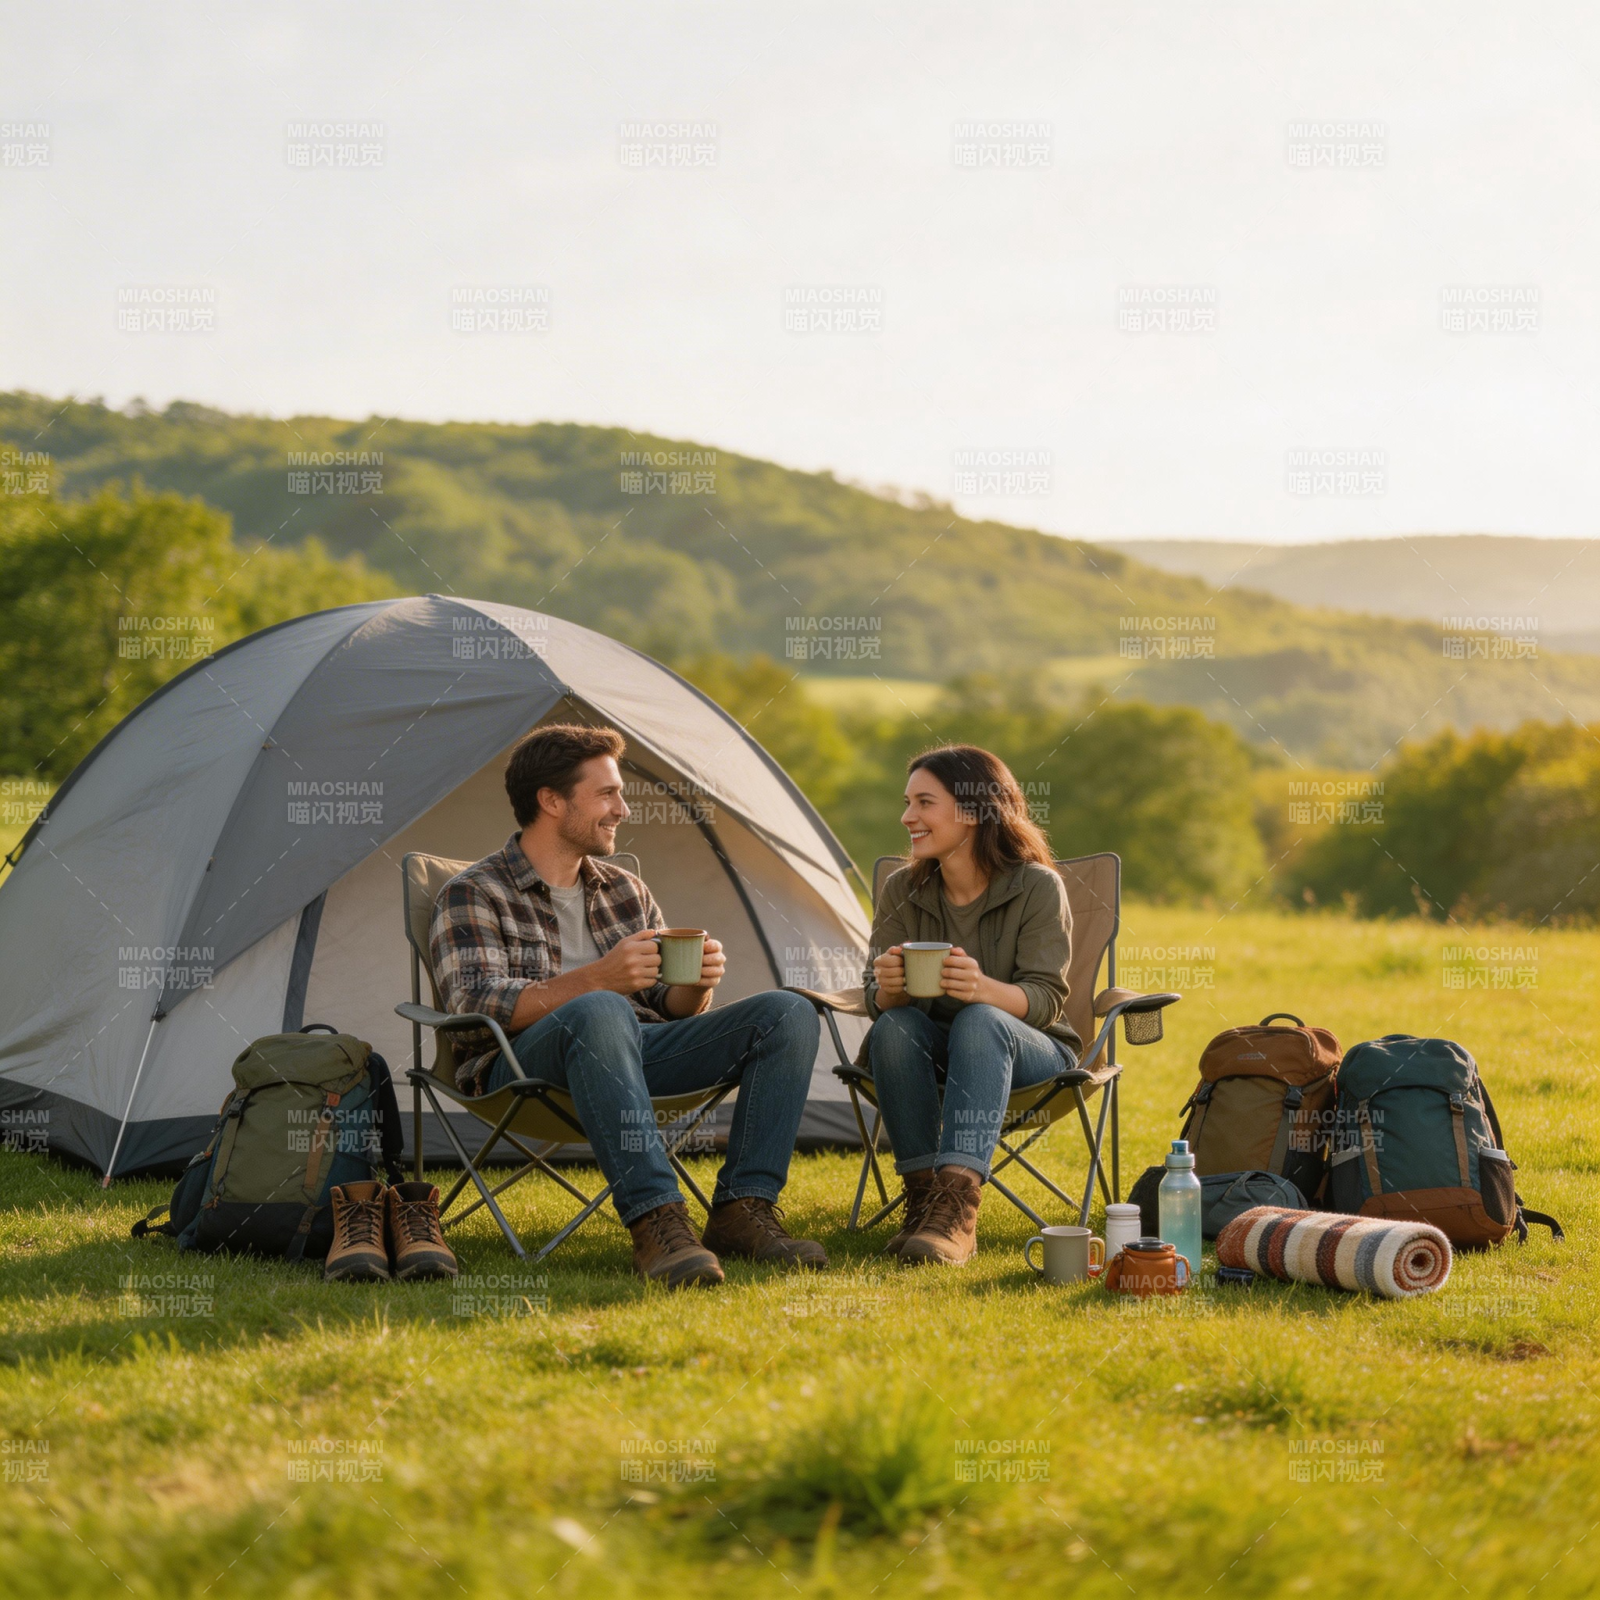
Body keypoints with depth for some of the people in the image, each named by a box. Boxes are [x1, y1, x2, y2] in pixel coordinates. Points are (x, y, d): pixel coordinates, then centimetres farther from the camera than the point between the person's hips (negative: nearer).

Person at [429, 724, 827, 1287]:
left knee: (787, 1014, -12)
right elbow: (475, 1005, -16)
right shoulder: (473, 896, 1)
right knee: (600, 1013, -41)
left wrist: (695, 985, -7)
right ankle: (654, 1219, -45)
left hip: (631, 1052, 6)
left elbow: (669, 1006, 19)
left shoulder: (625, 892, 22)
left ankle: (742, 1209, -22)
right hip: (523, 1067, -6)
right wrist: (597, 978, -26)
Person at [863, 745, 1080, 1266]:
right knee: (893, 1027, -30)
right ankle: (922, 1195, -31)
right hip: (933, 1057, 3)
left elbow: (1046, 999, -19)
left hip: (1032, 1057, -3)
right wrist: (890, 988, -31)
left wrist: (983, 988, -41)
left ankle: (957, 1207, -49)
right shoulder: (902, 891, -2)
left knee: (980, 1021, -37)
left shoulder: (1038, 887, -12)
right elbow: (877, 1002, -5)